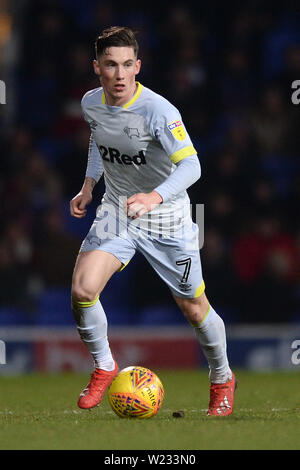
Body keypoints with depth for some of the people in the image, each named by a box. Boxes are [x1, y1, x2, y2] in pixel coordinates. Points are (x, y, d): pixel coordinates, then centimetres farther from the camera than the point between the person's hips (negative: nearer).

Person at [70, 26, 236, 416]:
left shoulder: (159, 111, -26)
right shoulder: (91, 103, -6)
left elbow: (191, 166, -30)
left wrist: (155, 197, -45)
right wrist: (88, 185, 10)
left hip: (166, 219, -4)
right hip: (116, 211, 4)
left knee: (193, 309, 6)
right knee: (82, 290, -18)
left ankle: (222, 379, 34)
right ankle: (104, 368, 7)